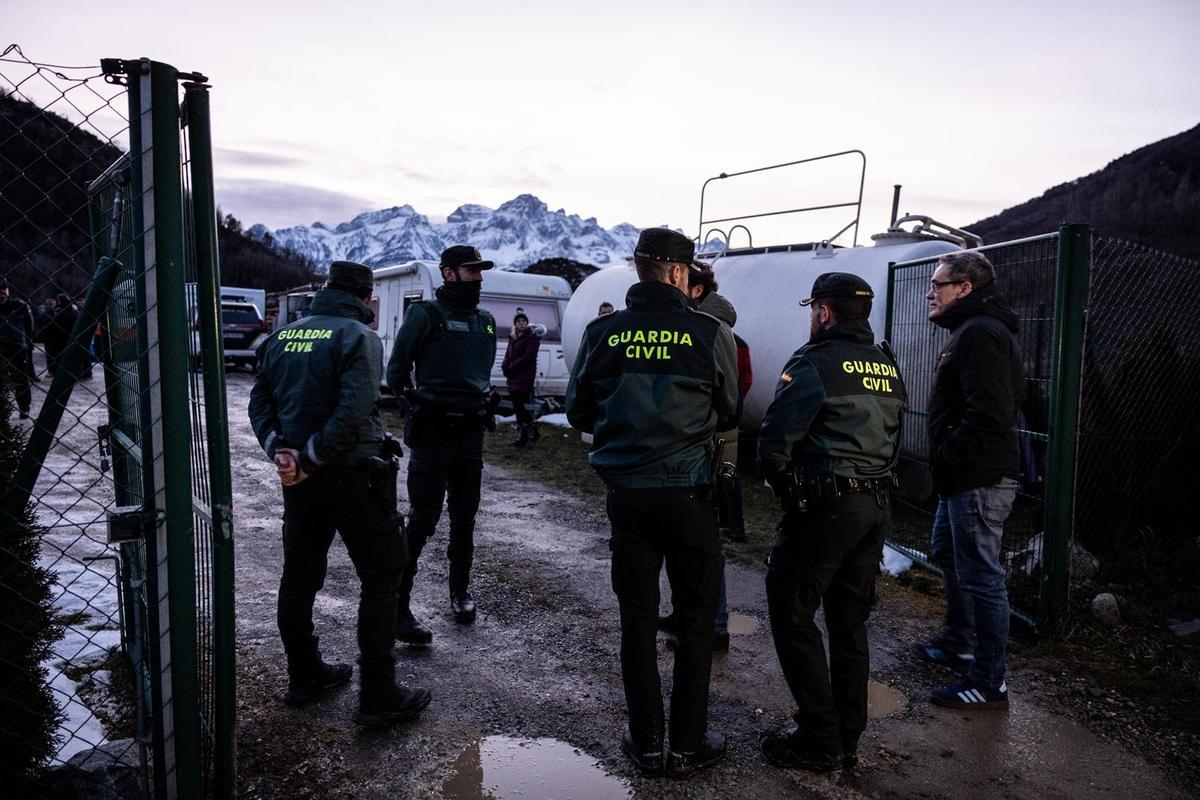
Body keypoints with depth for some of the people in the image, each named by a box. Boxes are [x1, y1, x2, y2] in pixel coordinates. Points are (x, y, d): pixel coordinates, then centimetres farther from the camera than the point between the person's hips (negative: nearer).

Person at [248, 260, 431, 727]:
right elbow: (353, 413, -23)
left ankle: (303, 678, 30)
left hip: (300, 481, 7)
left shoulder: (283, 336, 10)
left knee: (299, 578, 16)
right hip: (351, 478, -7)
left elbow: (260, 401, 9)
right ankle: (378, 696, 5)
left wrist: (279, 449, -2)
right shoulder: (359, 337, -11)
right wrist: (309, 460, -16)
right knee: (381, 578, 3)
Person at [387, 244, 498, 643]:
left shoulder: (486, 321, 13)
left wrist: (484, 403, 13)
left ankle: (460, 591, 29)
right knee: (423, 520, -5)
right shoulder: (426, 314, -6)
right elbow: (396, 370, -3)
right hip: (433, 432, -6)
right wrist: (416, 408, -3)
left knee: (464, 518, 14)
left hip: (471, 433, 6)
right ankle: (398, 606, 3)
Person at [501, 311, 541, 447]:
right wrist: (505, 366, -5)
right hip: (512, 378, 7)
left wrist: (512, 367, -13)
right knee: (517, 407, 8)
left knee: (520, 406, -12)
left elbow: (528, 357, -13)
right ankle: (523, 434, 14)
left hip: (525, 378, -7)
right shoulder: (512, 338, 19)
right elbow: (508, 355, 16)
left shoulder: (532, 337, -3)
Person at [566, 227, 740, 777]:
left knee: (637, 618, 13)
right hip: (689, 494, -2)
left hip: (627, 495, 2)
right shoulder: (710, 333, -8)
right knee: (696, 619, 13)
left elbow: (578, 412, 6)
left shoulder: (602, 333, -2)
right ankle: (689, 745, 22)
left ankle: (647, 745, 24)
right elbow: (729, 415, 4)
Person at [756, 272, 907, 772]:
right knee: (849, 621, 16)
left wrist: (783, 486, 0)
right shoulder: (887, 366, 13)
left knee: (792, 615, 3)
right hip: (877, 505, 8)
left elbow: (775, 440, -16)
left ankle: (819, 742, 7)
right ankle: (848, 737, 26)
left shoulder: (815, 364, -11)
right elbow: (893, 438, 16)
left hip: (825, 506, -8)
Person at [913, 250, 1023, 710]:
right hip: (965, 479, 12)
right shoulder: (970, 330, 17)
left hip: (979, 481, -12)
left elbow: (989, 415, -28)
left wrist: (948, 460, -18)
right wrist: (946, 464, 13)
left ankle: (988, 684, 8)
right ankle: (958, 644, 41)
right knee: (947, 554, 24)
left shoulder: (980, 333, -18)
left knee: (980, 577, -3)